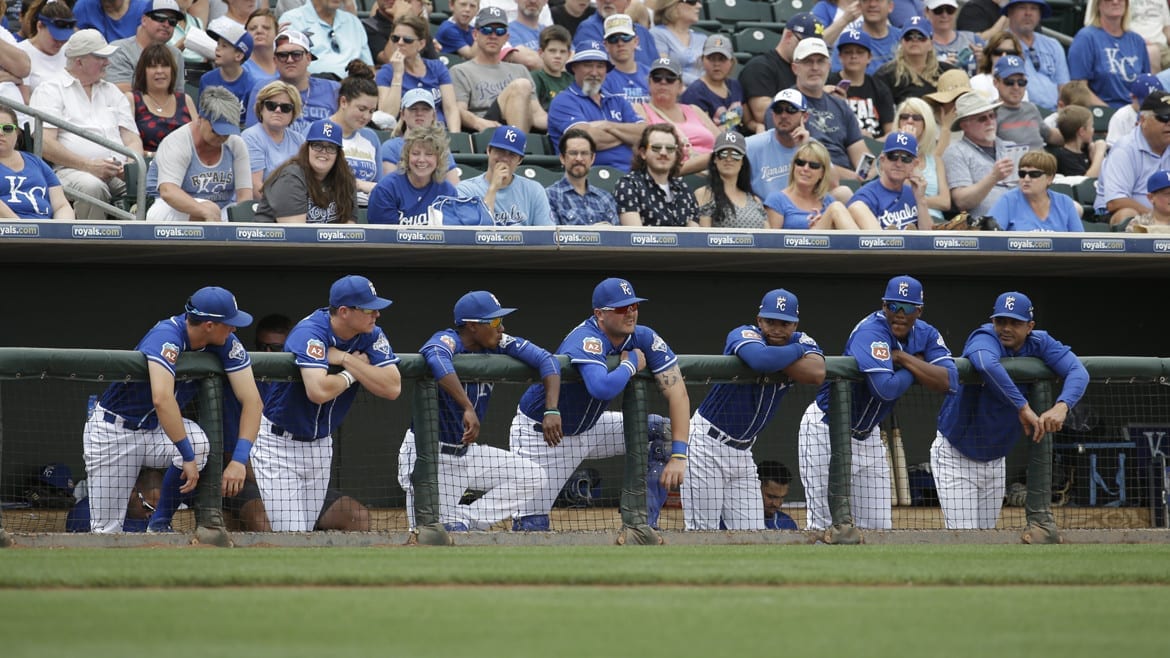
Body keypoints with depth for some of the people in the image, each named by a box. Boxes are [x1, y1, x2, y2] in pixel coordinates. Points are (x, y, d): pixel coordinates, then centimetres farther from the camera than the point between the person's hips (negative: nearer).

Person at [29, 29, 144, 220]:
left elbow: (132, 140, 21)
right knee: (92, 187, -40)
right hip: (70, 169, -5)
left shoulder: (112, 92, 28)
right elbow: (45, 144, -4)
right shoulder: (50, 90, 9)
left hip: (119, 173, 5)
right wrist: (88, 165, -15)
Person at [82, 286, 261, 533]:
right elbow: (162, 399, -43)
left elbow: (252, 400, -15)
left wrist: (239, 460, -27)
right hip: (113, 429, -5)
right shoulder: (167, 336, -30)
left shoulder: (226, 344, -12)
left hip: (158, 429, 5)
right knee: (106, 531, -11)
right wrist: (188, 457, -43)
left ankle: (160, 525, -10)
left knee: (198, 442, -30)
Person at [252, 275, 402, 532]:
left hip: (320, 444, 6)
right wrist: (354, 372, -21)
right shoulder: (310, 332, -25)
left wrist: (346, 359, -23)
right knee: (291, 536, -13)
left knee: (306, 531, 10)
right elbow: (318, 391, -40)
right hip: (279, 442, -6)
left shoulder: (371, 336, -6)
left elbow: (392, 388, -17)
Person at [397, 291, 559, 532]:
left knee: (531, 476, -3)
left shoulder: (498, 345, -4)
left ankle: (465, 521, -4)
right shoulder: (447, 341, -20)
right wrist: (468, 408, -52)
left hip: (467, 453, 7)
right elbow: (436, 358, -45)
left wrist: (552, 410, -24)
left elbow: (546, 359, -8)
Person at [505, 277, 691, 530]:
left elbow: (677, 393, -16)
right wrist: (631, 363, -29)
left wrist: (678, 455, -26)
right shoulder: (587, 340, -31)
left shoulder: (644, 338, -12)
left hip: (589, 428, 7)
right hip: (540, 434, -7)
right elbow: (603, 389, -50)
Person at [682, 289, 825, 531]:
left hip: (742, 452, 7)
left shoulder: (800, 341, 0)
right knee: (701, 536, -7)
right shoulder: (744, 335, -17)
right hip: (708, 445, -7)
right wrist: (798, 351, -22)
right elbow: (762, 359, -41)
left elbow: (817, 374, -21)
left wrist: (777, 361, -23)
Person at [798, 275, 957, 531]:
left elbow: (949, 382, -14)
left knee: (879, 526, 8)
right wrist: (915, 368, -17)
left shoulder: (925, 335, -1)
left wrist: (904, 358, -20)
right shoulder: (872, 332, -24)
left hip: (867, 435, 8)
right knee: (824, 524, -9)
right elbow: (886, 388, -36)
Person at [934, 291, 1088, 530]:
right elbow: (987, 364, -48)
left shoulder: (1039, 344, -7)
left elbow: (1078, 371, -20)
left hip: (995, 461, 6)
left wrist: (1061, 406, -41)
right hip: (956, 456, -6)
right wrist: (1023, 407, -52)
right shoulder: (984, 338, -23)